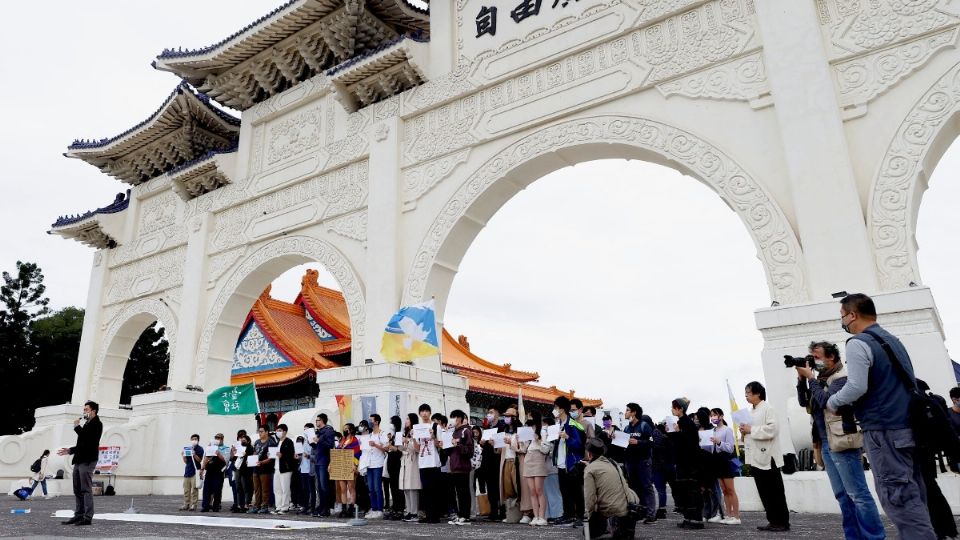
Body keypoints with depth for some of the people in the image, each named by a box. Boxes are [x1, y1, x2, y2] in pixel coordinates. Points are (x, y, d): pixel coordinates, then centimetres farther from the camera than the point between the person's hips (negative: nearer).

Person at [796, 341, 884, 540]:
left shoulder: (842, 376, -7)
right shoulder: (821, 379, 16)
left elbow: (826, 401, -18)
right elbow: (804, 402, 16)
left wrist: (810, 378, -10)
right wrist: (801, 379, 4)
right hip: (826, 444, 8)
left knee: (858, 493, -6)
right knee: (842, 495, 9)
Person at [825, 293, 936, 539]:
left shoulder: (858, 343, -11)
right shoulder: (893, 340, 17)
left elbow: (856, 388, -21)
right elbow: (910, 382, 24)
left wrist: (832, 402, -2)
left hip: (883, 430, -9)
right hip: (907, 427, 9)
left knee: (897, 496, -6)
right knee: (912, 495, 12)